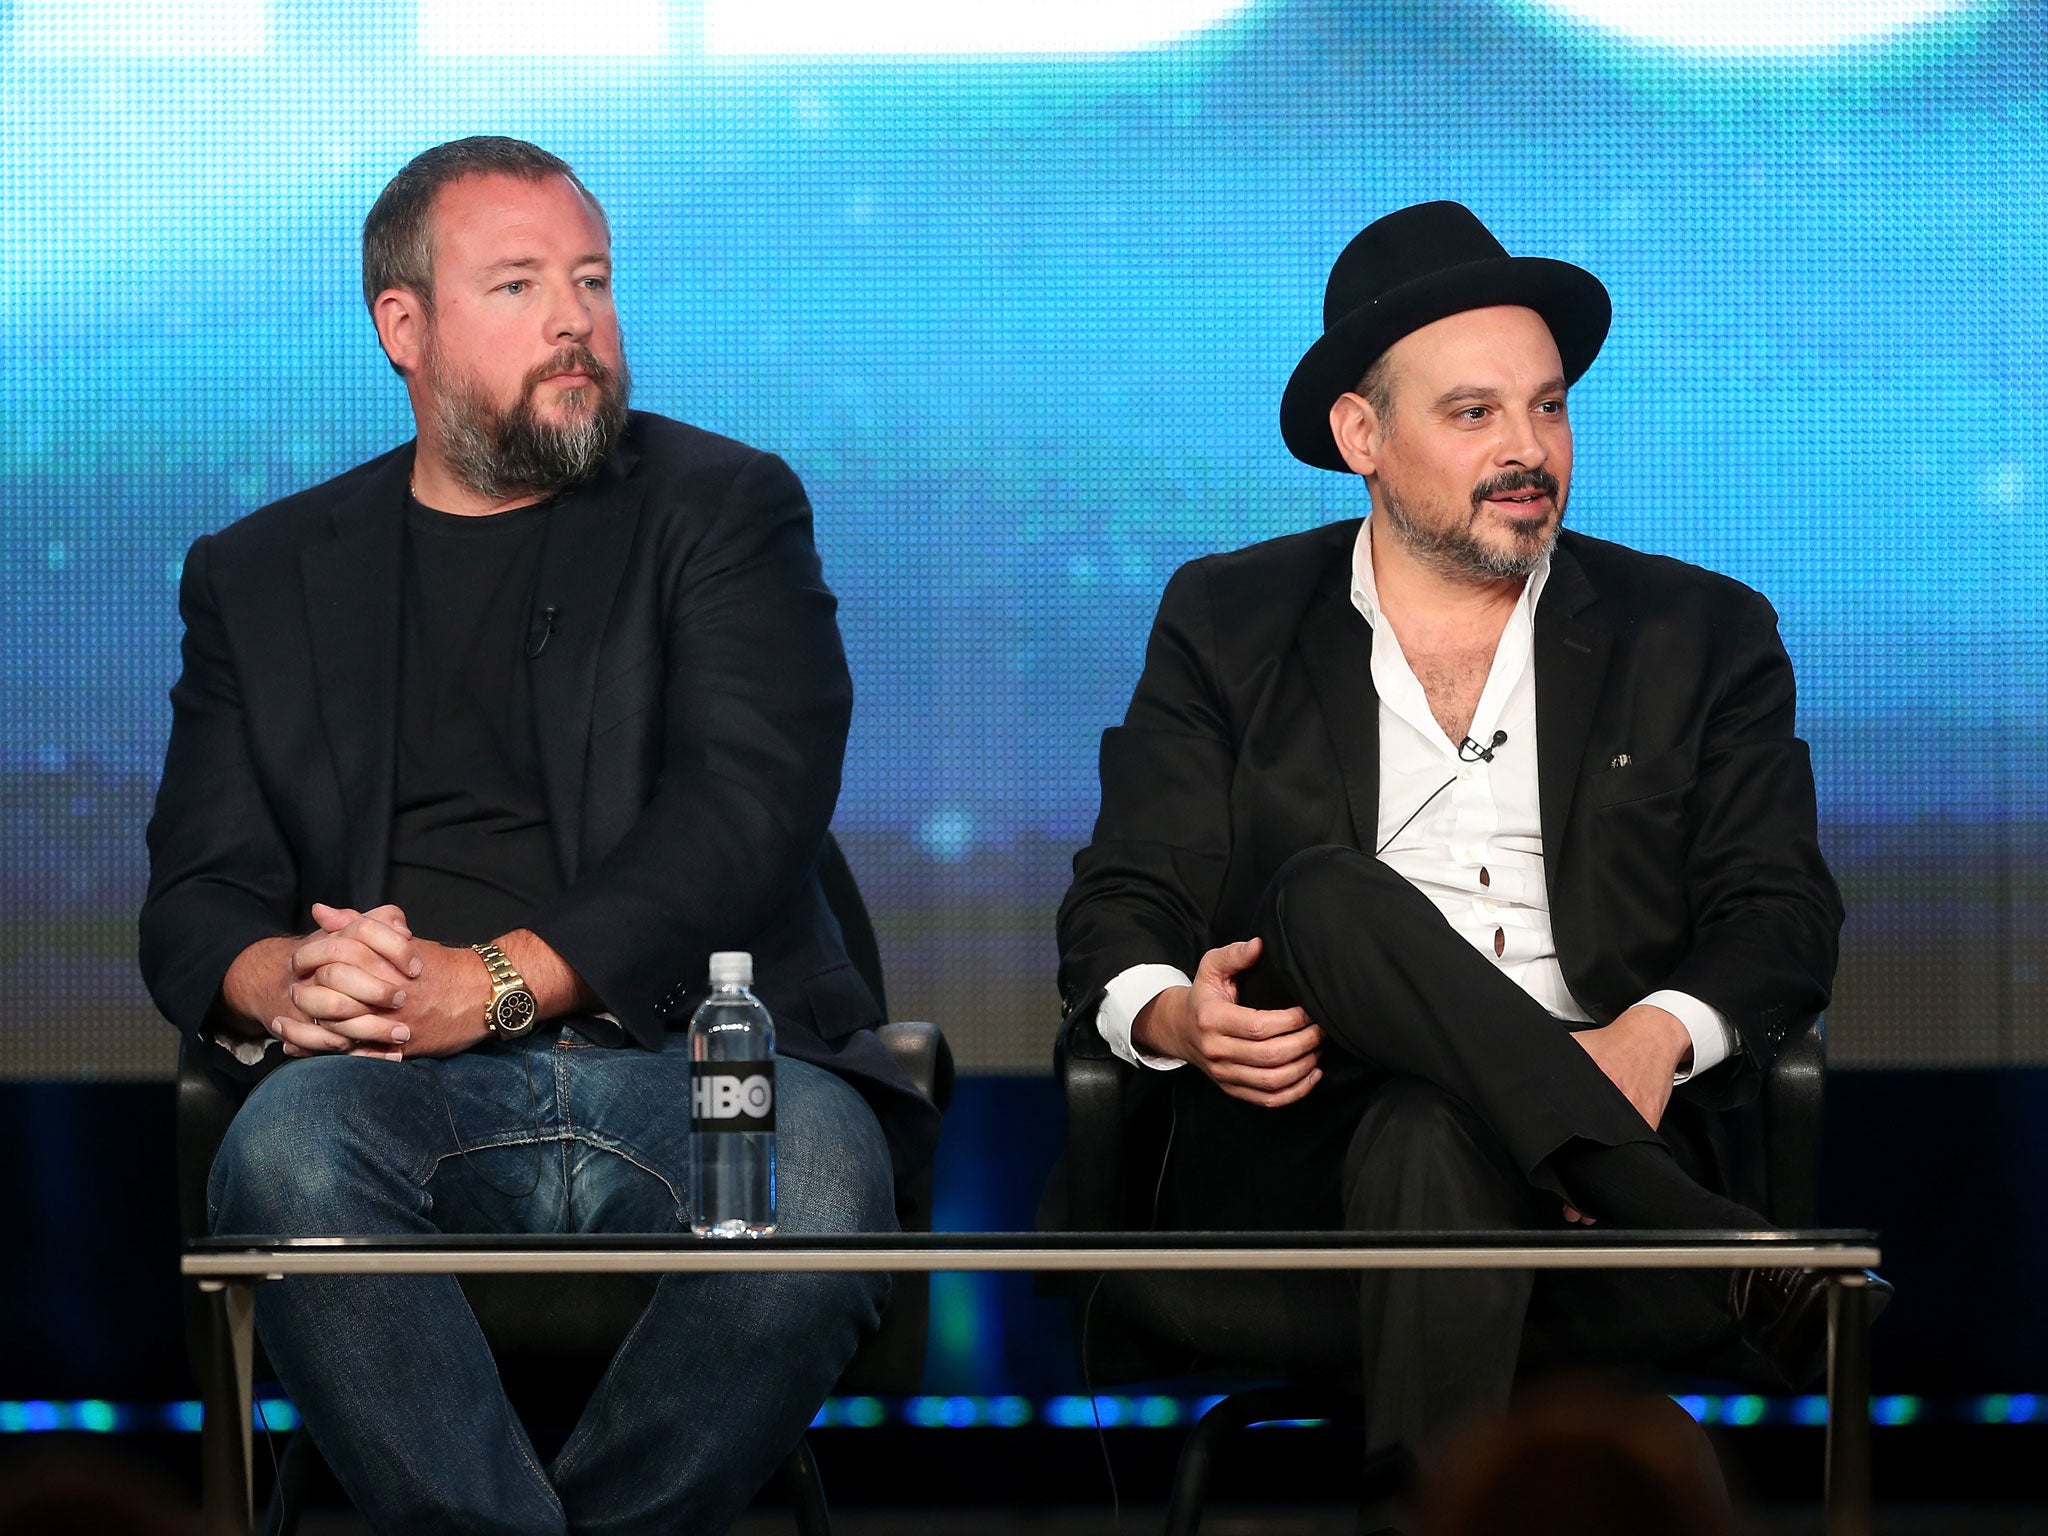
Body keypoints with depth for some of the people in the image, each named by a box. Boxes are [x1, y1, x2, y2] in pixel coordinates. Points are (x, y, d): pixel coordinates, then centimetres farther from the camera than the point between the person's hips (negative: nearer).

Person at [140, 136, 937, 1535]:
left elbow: (750, 806, -3)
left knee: (821, 1182, -35)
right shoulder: (262, 576, 20)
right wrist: (273, 984, -14)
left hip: (696, 1052, -1)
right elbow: (200, 892, 13)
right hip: (414, 1097, 1)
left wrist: (499, 983, -16)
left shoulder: (726, 510, 13)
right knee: (286, 1156, -34)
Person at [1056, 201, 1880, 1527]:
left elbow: (1782, 918, 8)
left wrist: (1653, 1038, -16)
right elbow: (1120, 907, 12)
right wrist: (1176, 1019, -15)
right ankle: (1736, 1264, -40)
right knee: (1330, 898, -32)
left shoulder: (1699, 637, 17)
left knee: (1429, 1144, -38)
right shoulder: (1229, 623, 18)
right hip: (1294, 1158, 2)